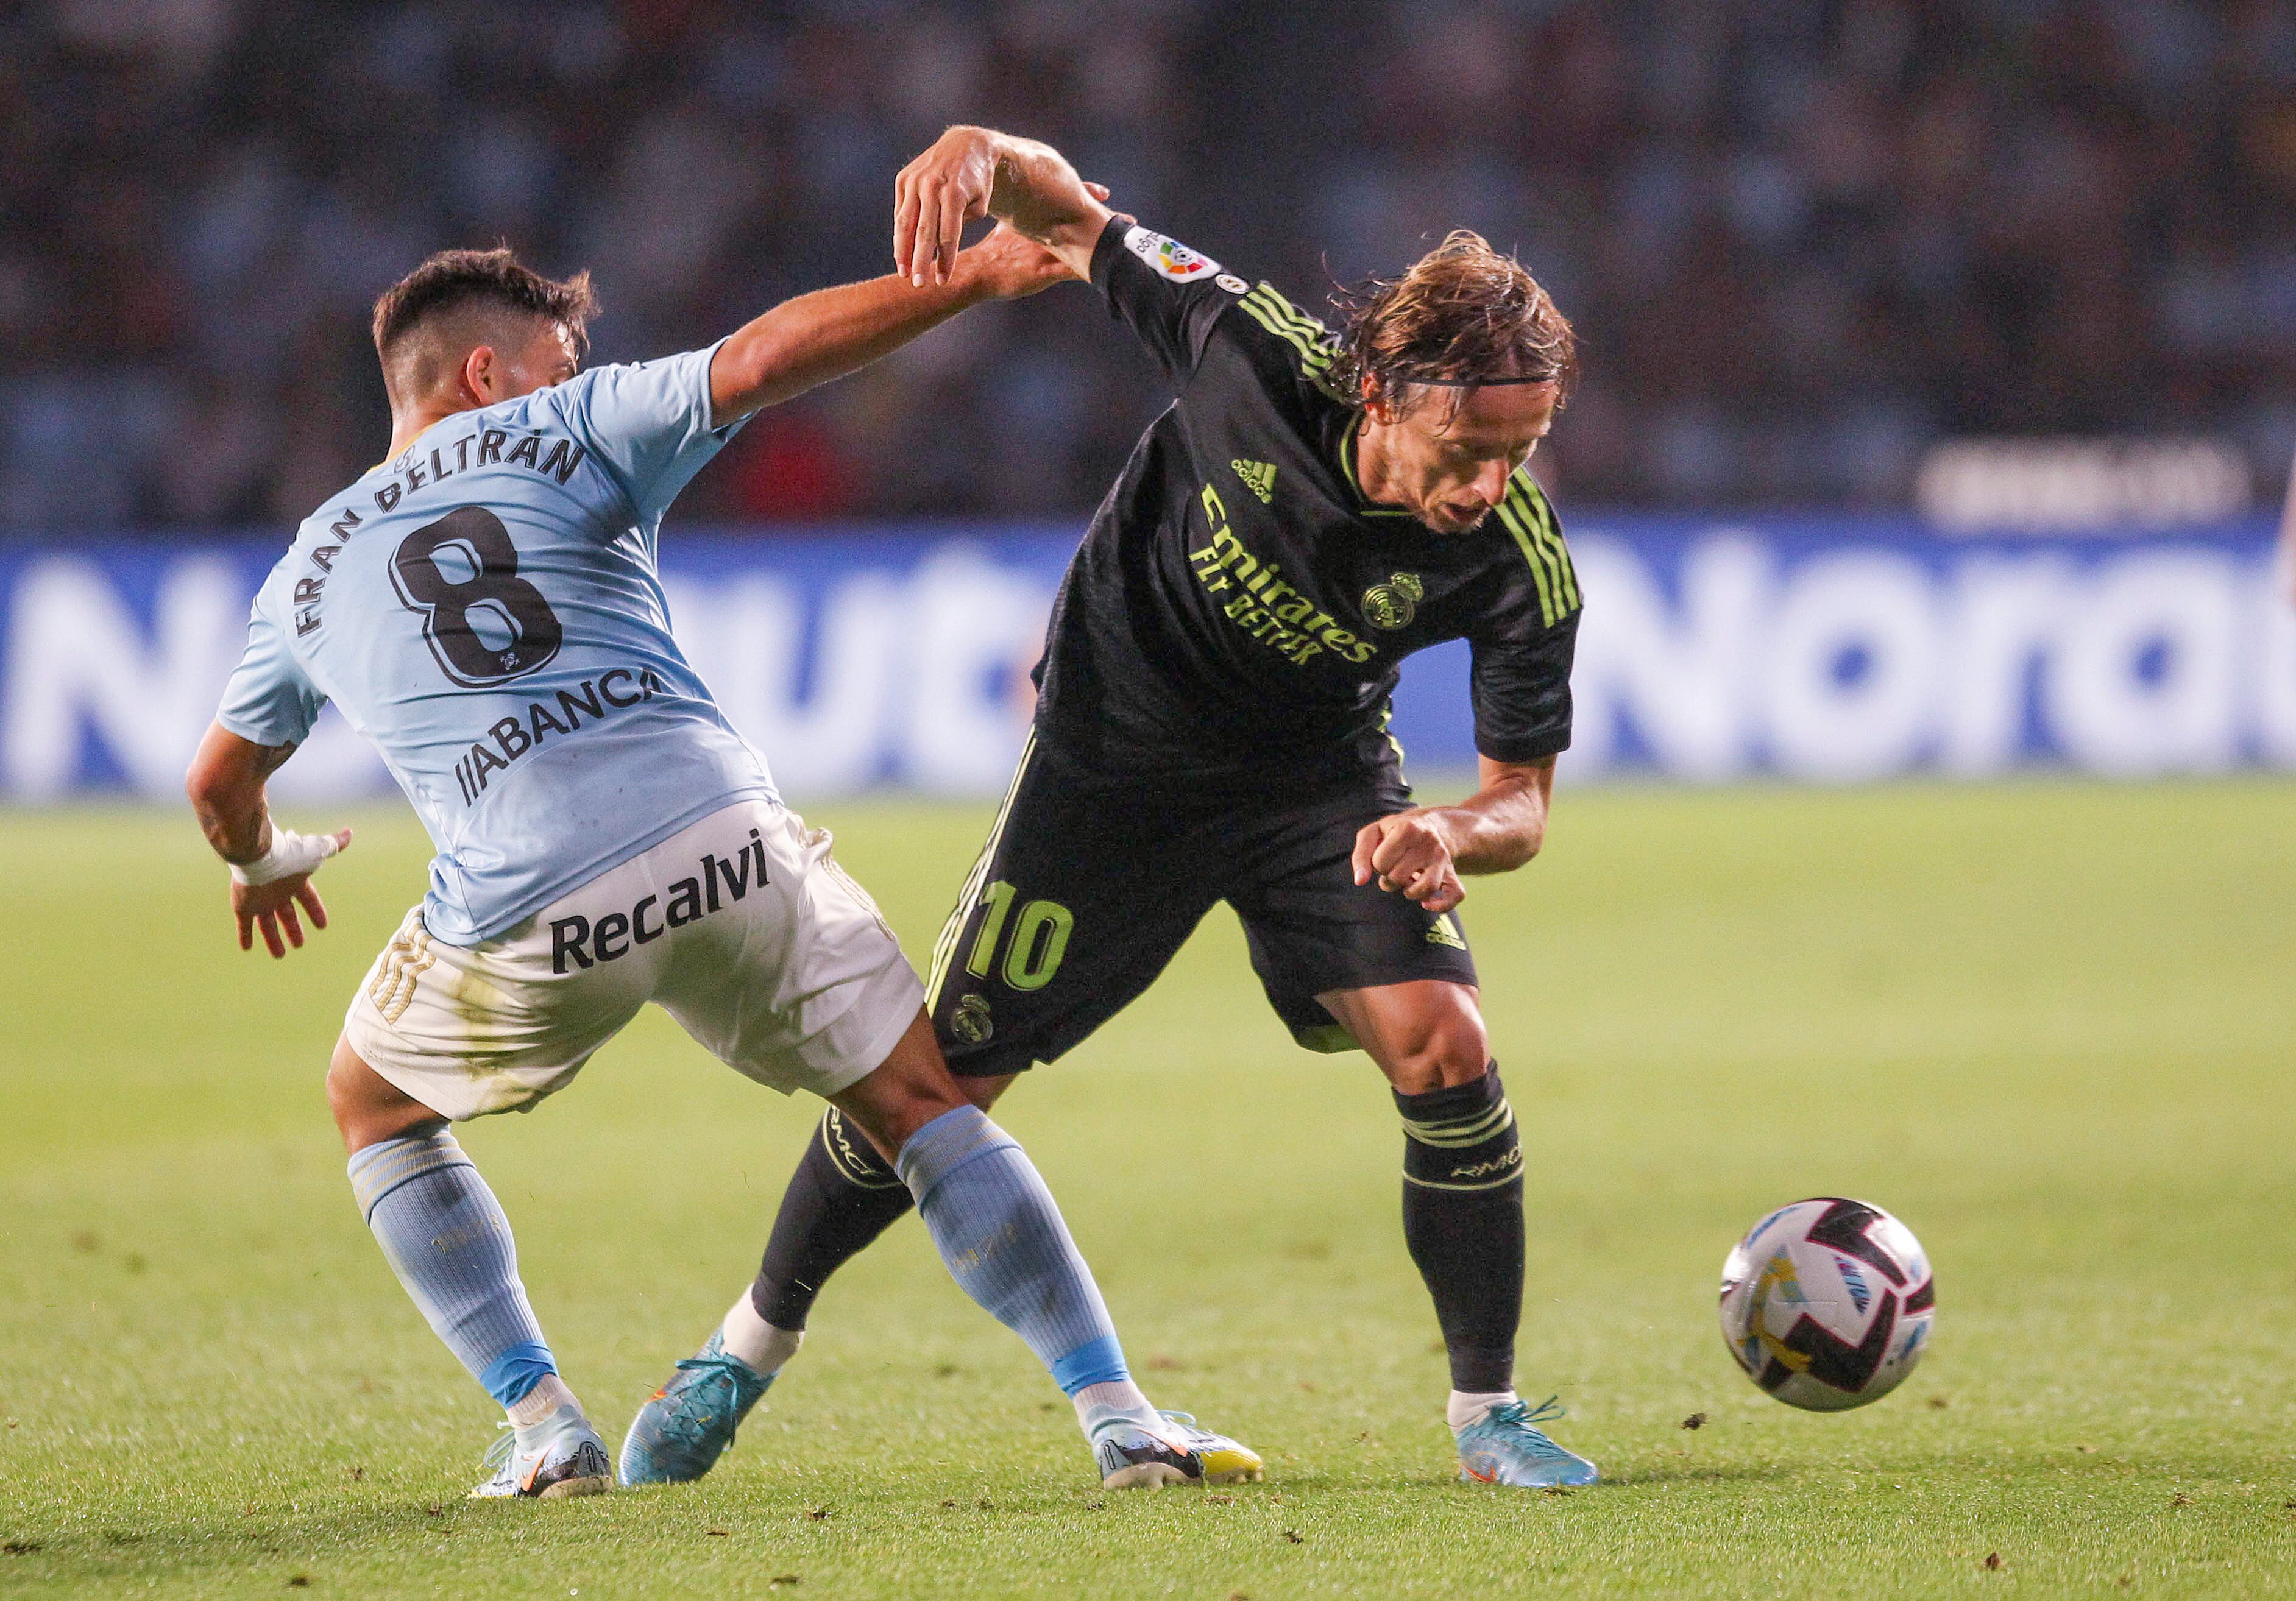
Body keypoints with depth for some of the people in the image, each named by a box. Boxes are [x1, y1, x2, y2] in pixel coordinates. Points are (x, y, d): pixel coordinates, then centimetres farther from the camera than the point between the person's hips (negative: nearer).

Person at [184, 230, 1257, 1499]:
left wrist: (260, 863, 58)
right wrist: (982, 274, 2)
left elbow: (220, 783, 35)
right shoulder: (560, 434, 13)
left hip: (522, 918, 1)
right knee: (921, 1108, 11)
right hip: (726, 847, -1)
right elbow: (761, 360, -1)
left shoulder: (308, 575, 22)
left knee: (373, 1106, 28)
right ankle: (1116, 1415, 0)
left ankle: (542, 1427, 17)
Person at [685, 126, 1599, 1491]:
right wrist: (985, 153, -40)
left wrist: (1455, 836, -40)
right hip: (1117, 750, -1)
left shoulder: (1520, 566, -28)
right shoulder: (1256, 354, -32)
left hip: (1323, 779, 1)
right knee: (944, 1074, 4)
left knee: (1445, 1047, -19)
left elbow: (1524, 800, -16)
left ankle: (1489, 1410, -1)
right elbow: (1073, 222, -17)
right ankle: (762, 1334, 30)